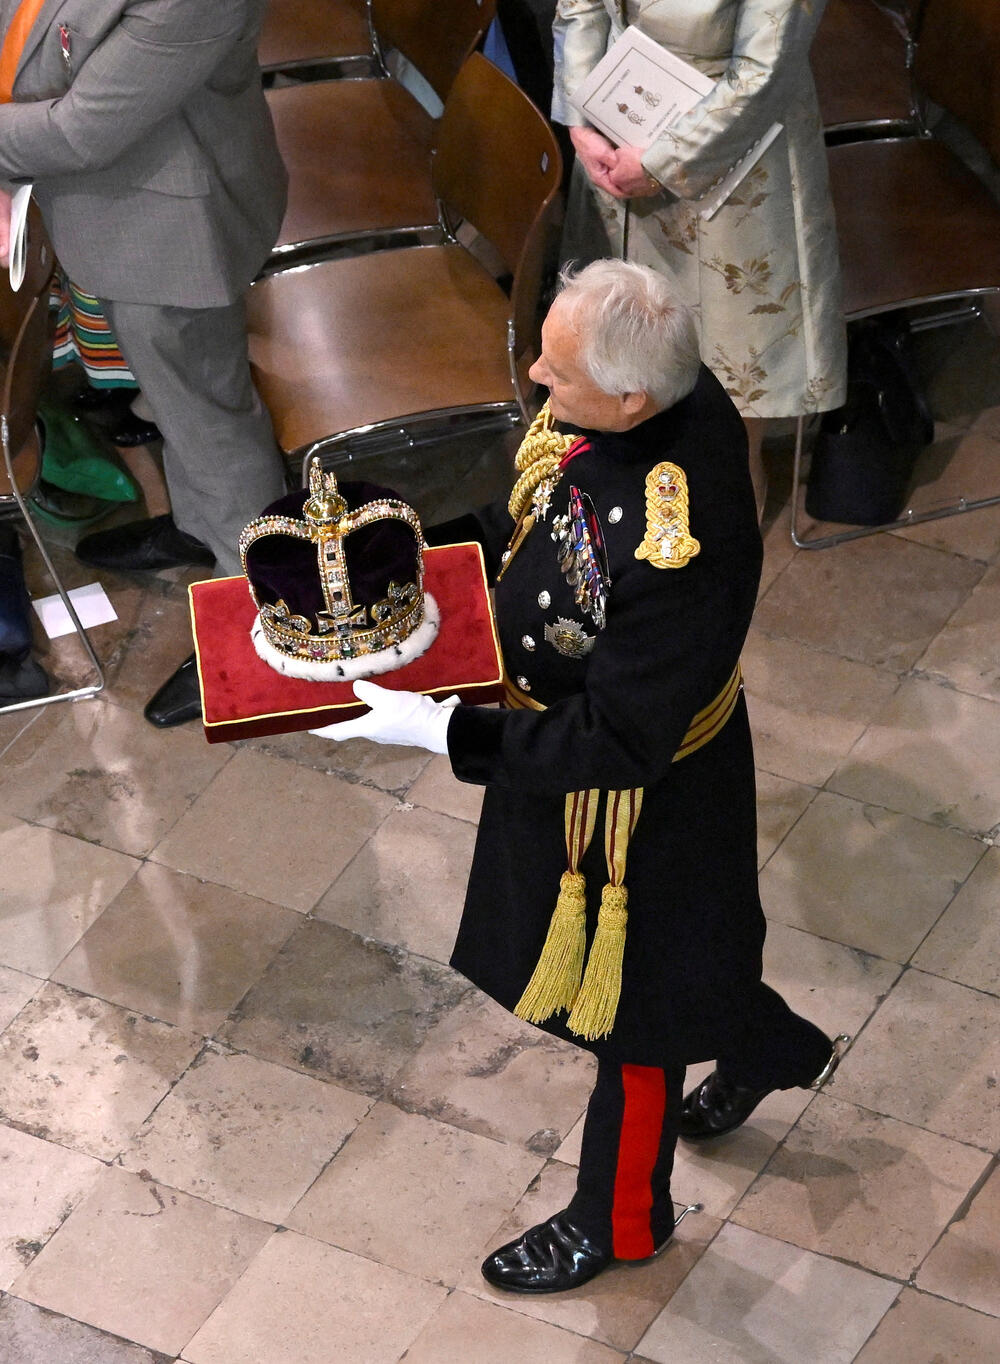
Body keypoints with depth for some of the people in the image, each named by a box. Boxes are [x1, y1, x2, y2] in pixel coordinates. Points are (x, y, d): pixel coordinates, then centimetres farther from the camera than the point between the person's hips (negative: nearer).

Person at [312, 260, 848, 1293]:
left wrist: (441, 732, -29)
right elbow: (535, 522, 3)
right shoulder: (676, 390, -17)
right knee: (679, 943, 33)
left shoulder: (672, 554, -43)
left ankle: (620, 1219, 45)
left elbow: (619, 742, -31)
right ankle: (771, 1049, 62)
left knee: (629, 1006, 18)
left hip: (637, 796, -8)